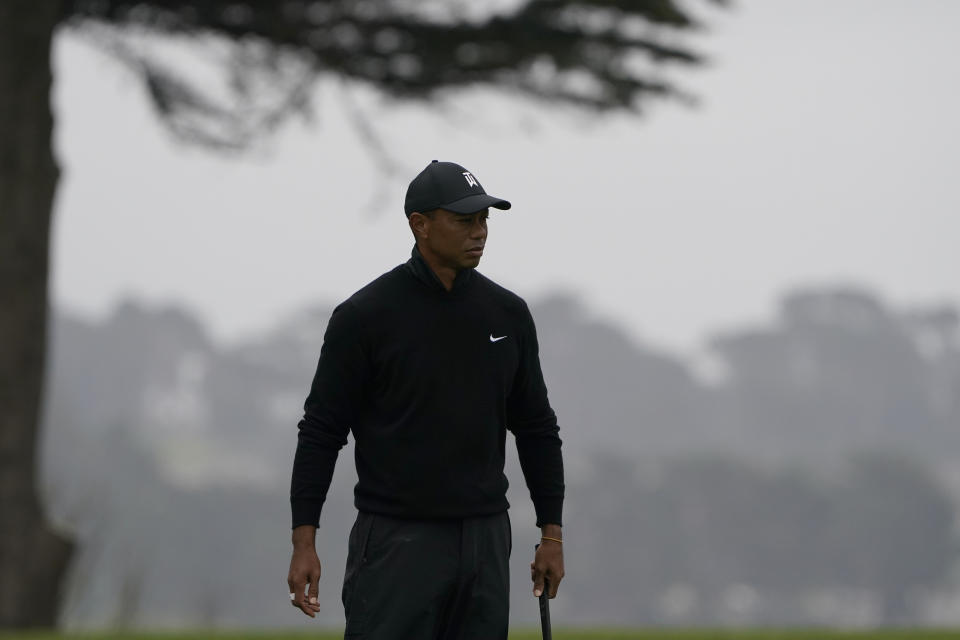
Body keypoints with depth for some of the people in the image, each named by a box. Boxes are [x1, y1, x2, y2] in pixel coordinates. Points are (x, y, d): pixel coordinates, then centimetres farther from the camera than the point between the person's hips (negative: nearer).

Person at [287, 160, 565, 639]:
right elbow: (321, 432, -5)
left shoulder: (508, 314, 7)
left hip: (484, 541, 5)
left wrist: (552, 533, 11)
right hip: (396, 541, -5)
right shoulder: (365, 316, -7)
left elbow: (536, 428, 15)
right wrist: (303, 541, -11)